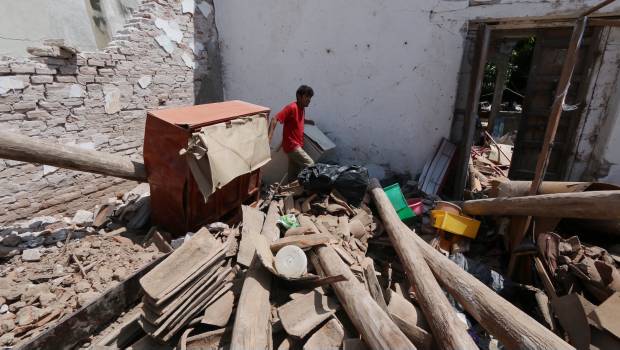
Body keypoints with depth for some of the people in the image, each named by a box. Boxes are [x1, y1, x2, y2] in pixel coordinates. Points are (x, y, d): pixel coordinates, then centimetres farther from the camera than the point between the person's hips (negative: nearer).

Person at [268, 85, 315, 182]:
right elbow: (274, 119, -24)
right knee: (310, 165, -10)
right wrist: (269, 136, -33)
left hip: (297, 145, 9)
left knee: (293, 174, 13)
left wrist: (308, 121, 25)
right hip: (292, 145, -9)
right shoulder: (291, 107, -16)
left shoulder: (302, 108, 10)